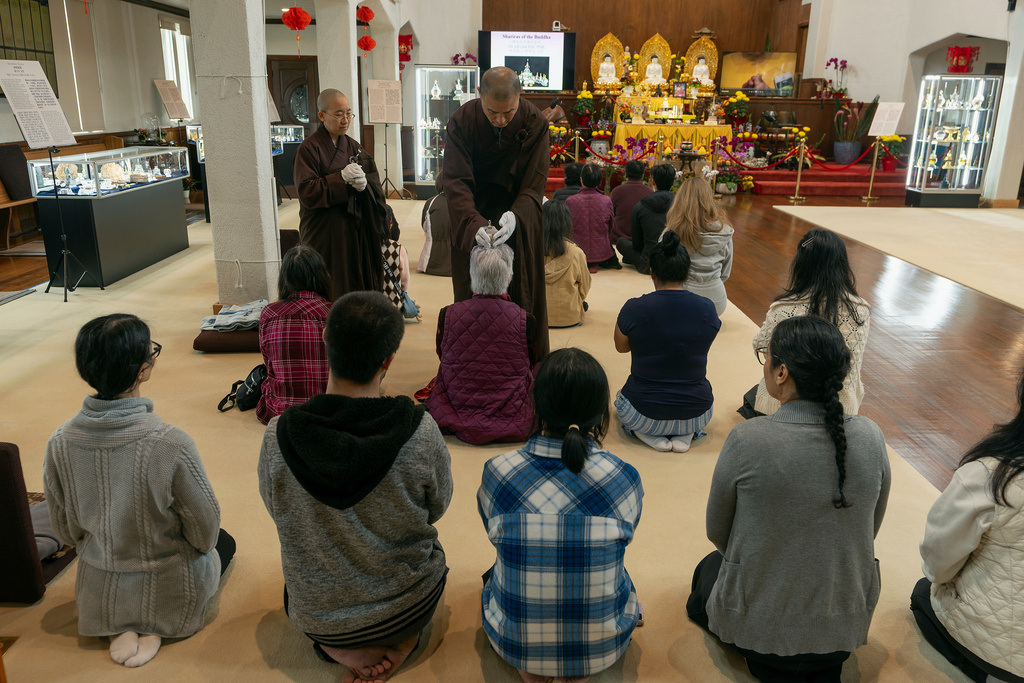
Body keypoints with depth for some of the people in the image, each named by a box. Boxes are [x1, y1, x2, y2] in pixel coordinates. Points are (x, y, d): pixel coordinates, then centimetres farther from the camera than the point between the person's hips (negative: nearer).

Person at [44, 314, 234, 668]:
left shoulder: (59, 443, -17)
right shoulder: (172, 445, -32)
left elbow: (65, 530, -3)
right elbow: (205, 530, -18)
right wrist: (203, 545, 5)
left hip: (100, 595, 4)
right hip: (171, 592, -4)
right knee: (224, 542, 29)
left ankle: (122, 627, 10)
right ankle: (153, 627, 7)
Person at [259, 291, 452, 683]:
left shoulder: (278, 435, -23)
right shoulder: (421, 434, -27)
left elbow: (277, 511, -4)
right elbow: (437, 508, -8)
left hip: (315, 618, 0)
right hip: (408, 609, 0)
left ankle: (343, 647, 14)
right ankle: (400, 641, 15)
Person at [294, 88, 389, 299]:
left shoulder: (353, 146, 13)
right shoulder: (309, 149, -5)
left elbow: (375, 185, 8)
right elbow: (306, 193, -14)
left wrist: (364, 184, -16)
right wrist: (341, 178, -22)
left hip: (354, 231, 5)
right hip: (324, 235, -5)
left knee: (357, 287, 5)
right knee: (330, 293, -6)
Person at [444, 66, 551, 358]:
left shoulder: (535, 123, -16)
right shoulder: (462, 121, -18)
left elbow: (534, 182, -19)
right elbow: (456, 181, -23)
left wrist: (516, 215, -39)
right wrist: (473, 223, -40)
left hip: (519, 220, 0)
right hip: (473, 217, 0)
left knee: (521, 290, 5)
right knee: (471, 295, 6)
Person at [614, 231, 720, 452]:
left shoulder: (634, 309, -16)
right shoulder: (707, 308, -9)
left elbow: (621, 347, 5)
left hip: (645, 414, -2)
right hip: (697, 414, 2)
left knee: (620, 398, 35)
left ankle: (653, 436, 5)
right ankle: (685, 435, 8)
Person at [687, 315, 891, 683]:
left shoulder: (746, 440, -25)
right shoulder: (870, 436, -14)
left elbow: (717, 533, -7)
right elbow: (870, 528, 3)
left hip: (757, 624, -4)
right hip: (846, 627, 4)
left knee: (708, 570, 30)